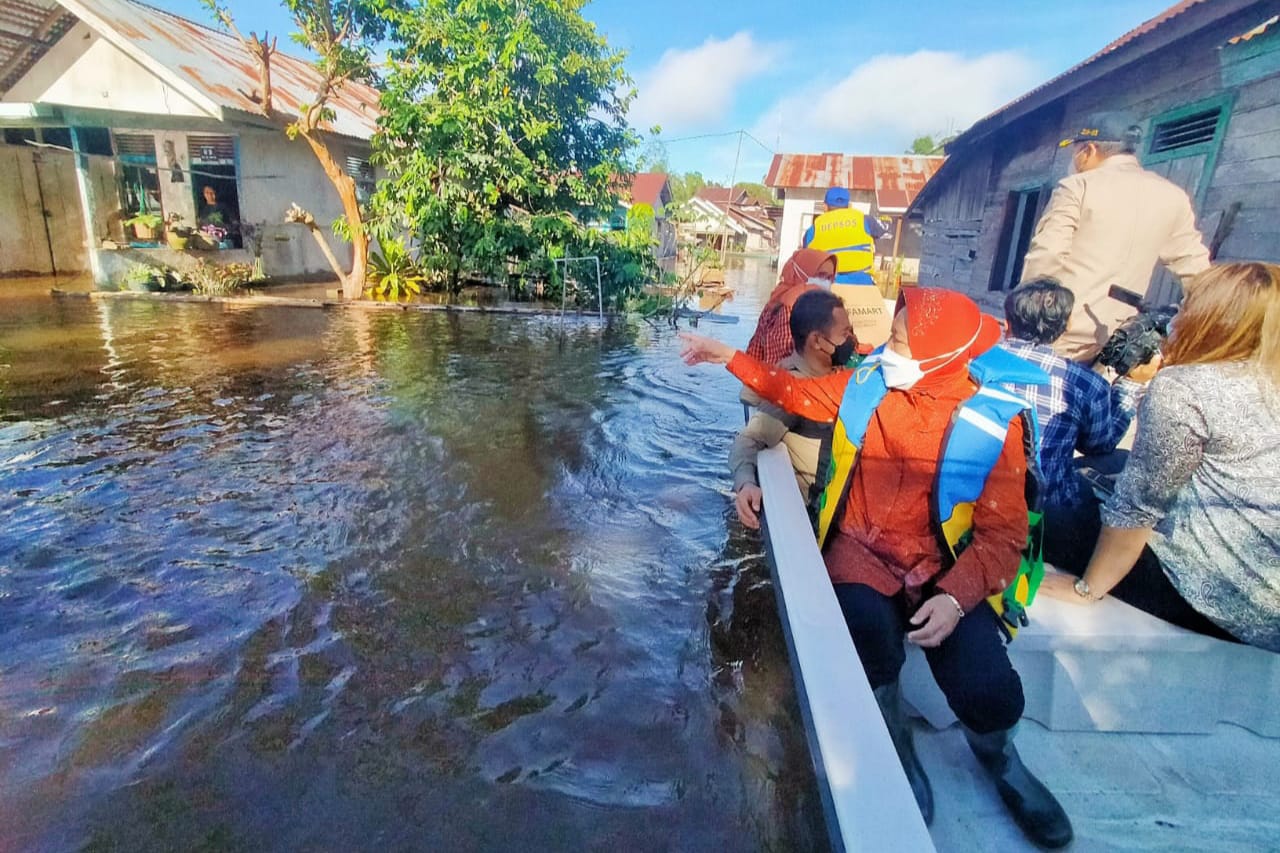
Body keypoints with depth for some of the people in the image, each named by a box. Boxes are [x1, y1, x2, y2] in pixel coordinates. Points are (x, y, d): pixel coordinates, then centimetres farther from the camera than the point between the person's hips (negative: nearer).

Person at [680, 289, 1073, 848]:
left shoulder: (992, 420, -10)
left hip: (942, 563, -1)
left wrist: (957, 596, -26)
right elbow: (798, 394, 15)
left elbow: (1003, 532, -11)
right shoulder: (868, 382, -1)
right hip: (864, 549, 2)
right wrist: (731, 358, 12)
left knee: (989, 693, -21)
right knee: (865, 625, -32)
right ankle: (895, 748, 3)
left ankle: (997, 757, 22)